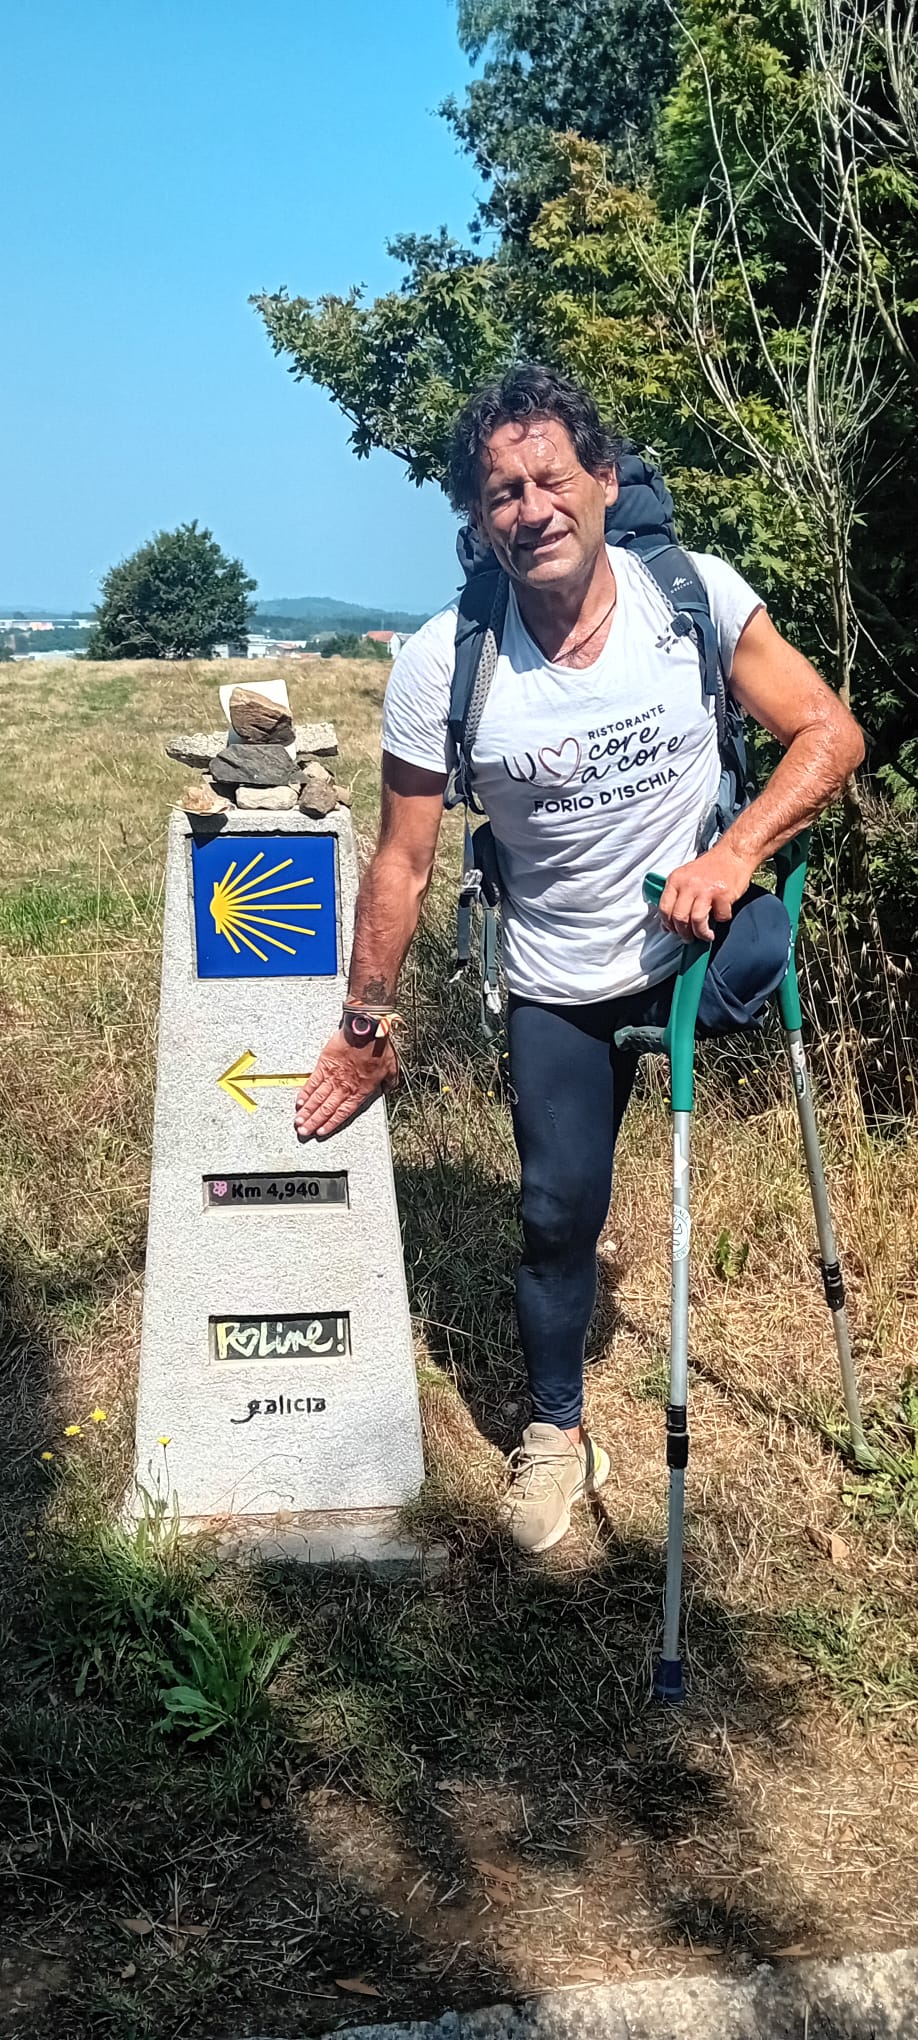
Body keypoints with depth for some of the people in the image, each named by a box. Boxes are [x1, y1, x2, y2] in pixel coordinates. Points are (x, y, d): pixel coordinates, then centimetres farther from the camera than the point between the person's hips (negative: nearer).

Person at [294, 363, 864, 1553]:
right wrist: (366, 1027, -5)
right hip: (558, 984, -2)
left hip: (696, 939, 3)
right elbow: (402, 865, -11)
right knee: (556, 1207, 2)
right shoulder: (441, 666, -21)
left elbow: (829, 731, -14)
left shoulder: (695, 594, -19)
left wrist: (733, 854, -30)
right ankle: (555, 1429, 28)